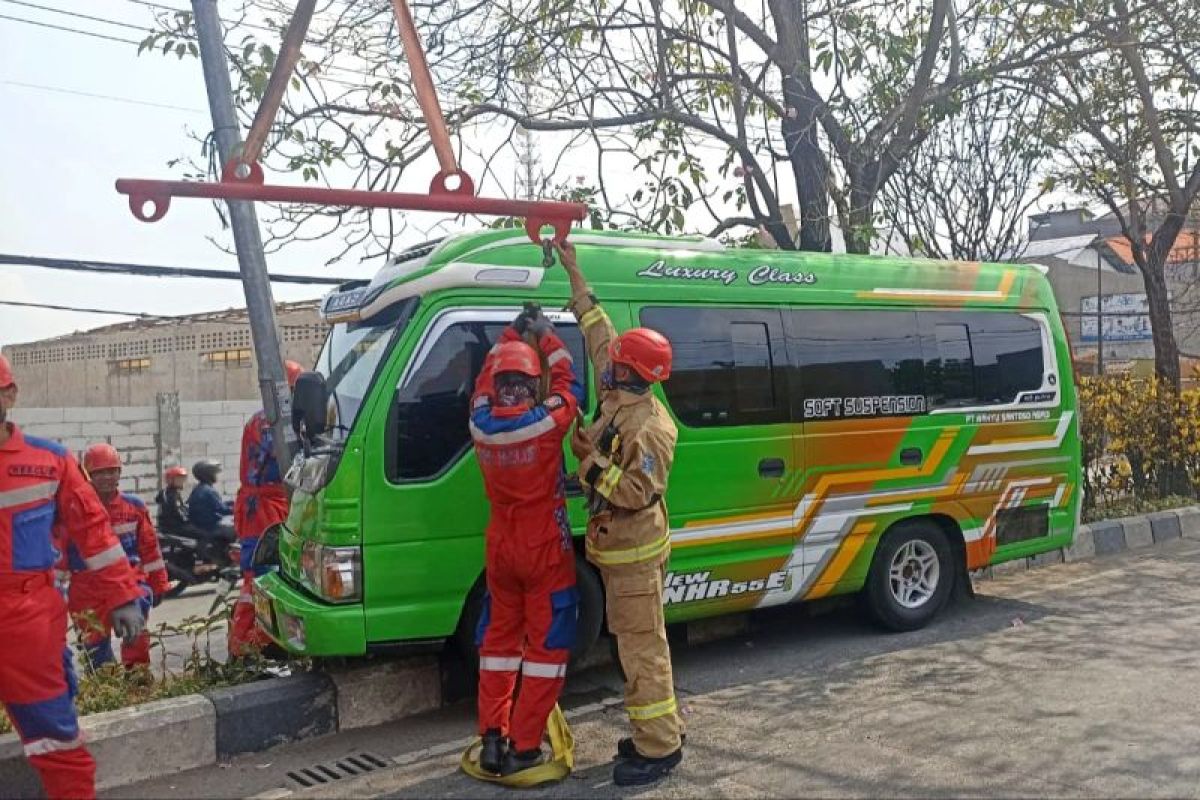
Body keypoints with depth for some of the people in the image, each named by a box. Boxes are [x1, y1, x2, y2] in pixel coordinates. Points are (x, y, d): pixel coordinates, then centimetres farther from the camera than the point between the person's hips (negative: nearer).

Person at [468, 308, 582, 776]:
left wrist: (511, 335, 19)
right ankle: (523, 747, 6)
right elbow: (568, 384, 1)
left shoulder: (480, 424, -7)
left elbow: (484, 381, 13)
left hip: (500, 549, 5)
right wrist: (546, 336, 10)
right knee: (546, 645, 5)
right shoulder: (547, 421, -18)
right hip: (545, 551, -4)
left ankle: (492, 739, 18)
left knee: (499, 639, 17)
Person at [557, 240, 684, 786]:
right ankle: (662, 726, 29)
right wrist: (574, 275, 16)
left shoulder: (649, 426, -23)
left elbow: (639, 492, -27)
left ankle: (659, 748, 5)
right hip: (616, 546, 10)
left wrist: (591, 462, -23)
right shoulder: (618, 398, 3)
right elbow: (598, 331, 13)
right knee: (635, 642, 17)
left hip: (633, 552, -10)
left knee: (642, 648, -3)